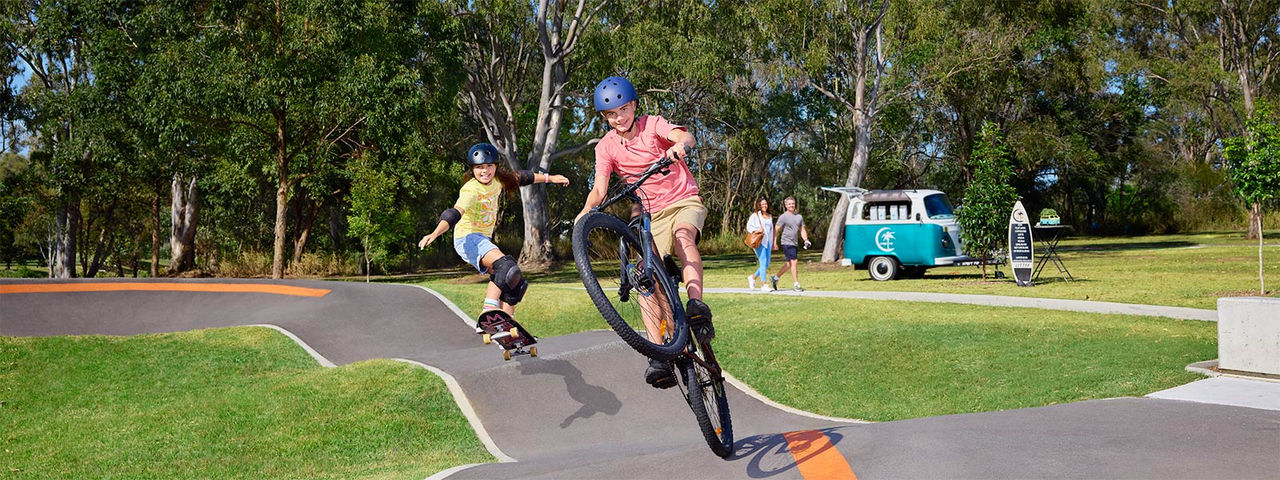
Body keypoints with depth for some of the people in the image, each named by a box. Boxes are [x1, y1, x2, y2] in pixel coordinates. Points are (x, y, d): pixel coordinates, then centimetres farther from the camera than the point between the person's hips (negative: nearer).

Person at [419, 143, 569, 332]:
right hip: (468, 238, -9)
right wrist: (435, 234, -51)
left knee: (514, 282, 7)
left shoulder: (498, 180, 1)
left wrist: (550, 178, 26)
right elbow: (454, 213, -36)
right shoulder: (471, 190, -22)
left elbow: (520, 178, 18)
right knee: (505, 265, -31)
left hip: (484, 240, 9)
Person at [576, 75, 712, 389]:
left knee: (683, 234, -38)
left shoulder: (652, 124, -8)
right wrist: (586, 211, -34)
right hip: (648, 214, 2)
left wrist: (680, 145, -53)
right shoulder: (606, 146, -1)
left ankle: (697, 306, -45)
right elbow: (600, 188, -12)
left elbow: (686, 137, -28)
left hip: (684, 201, -2)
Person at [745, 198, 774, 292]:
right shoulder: (755, 215, 2)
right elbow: (749, 226, -2)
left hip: (767, 241, 6)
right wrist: (756, 230, -21)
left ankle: (752, 277, 24)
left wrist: (772, 243, 23)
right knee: (763, 262, -12)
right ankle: (764, 285, -8)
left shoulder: (770, 217, 20)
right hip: (759, 241, -6)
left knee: (766, 264, 4)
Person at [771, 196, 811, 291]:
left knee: (789, 264, 12)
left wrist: (806, 240, 2)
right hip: (786, 243, -7)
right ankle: (796, 284, -6)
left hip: (794, 243, 7)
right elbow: (777, 230, -4)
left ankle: (775, 278, 26)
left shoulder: (799, 216, 14)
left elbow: (802, 230, 17)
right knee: (793, 262, -10)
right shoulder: (783, 217, -5)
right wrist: (775, 242, -8)